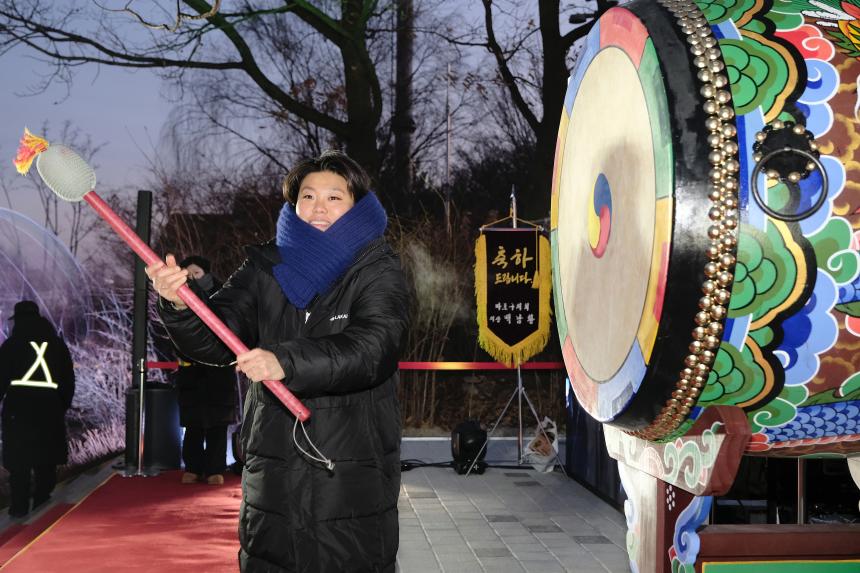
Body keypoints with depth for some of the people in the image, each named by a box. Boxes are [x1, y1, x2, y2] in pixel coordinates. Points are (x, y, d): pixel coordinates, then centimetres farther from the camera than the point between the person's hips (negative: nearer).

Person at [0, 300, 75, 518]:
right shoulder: (58, 345, 9)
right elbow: (68, 380, 11)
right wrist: (63, 405, 19)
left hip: (18, 410, -2)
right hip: (50, 409, 2)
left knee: (18, 461, 1)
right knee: (46, 461, 13)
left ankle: (19, 506, -3)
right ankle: (42, 500, 13)